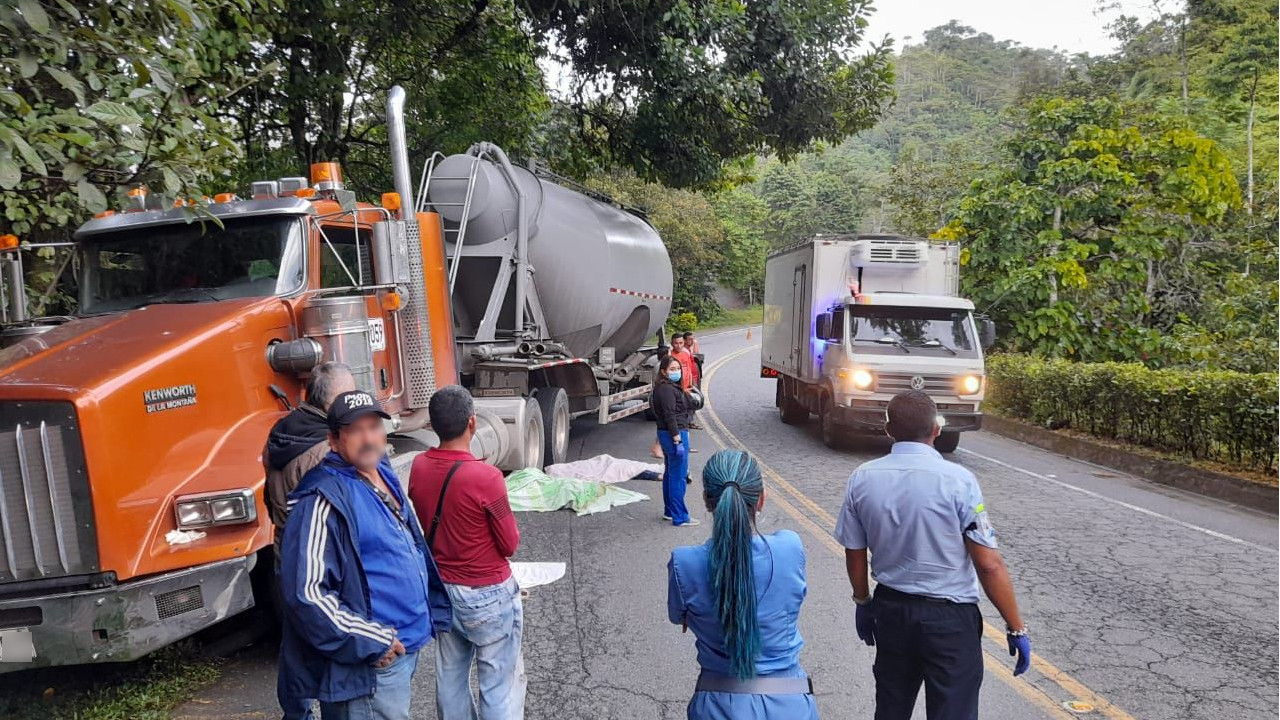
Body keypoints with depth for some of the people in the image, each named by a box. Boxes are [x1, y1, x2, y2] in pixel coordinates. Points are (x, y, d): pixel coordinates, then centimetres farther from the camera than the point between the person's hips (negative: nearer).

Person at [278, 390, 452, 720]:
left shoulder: (383, 475, 7)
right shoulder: (326, 498, -21)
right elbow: (306, 593, -26)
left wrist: (433, 612, 14)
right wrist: (372, 642, -21)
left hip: (405, 649, 9)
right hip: (369, 668, -9)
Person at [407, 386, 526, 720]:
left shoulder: (418, 467, -7)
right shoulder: (486, 477, -26)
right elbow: (510, 545, -14)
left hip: (441, 589, 7)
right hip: (487, 595, -6)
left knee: (450, 676, 20)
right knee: (499, 684, 7)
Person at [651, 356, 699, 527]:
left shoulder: (671, 387, 14)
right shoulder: (667, 389, -17)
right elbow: (670, 416, -22)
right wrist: (678, 440, -23)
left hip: (666, 434, 11)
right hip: (675, 434, -11)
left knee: (670, 473, 18)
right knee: (678, 476, -6)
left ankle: (669, 511, 29)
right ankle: (680, 517, -1)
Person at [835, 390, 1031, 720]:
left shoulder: (862, 479, -7)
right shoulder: (957, 481, -18)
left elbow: (855, 555, 2)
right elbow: (989, 566, -16)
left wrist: (863, 603, 19)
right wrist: (1016, 628, -5)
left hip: (890, 609, 4)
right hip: (950, 618, -4)